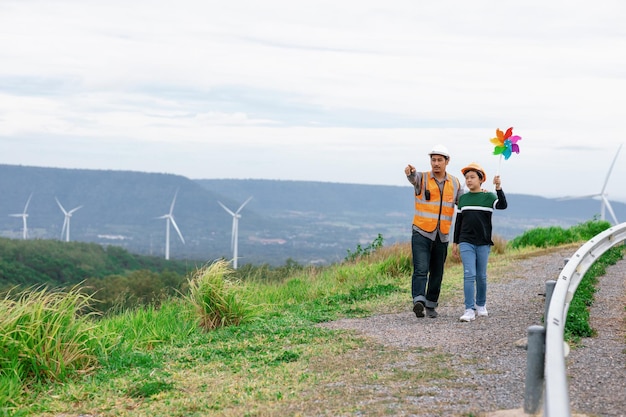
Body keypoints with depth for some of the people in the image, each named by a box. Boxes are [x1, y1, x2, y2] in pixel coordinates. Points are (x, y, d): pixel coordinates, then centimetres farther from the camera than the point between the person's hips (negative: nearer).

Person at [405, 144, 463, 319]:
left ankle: (431, 305, 21)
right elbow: (414, 178, -25)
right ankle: (418, 301, -28)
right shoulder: (422, 178, -1)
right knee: (421, 269, -17)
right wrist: (410, 172, -50)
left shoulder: (454, 183, 10)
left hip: (442, 236, 4)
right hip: (422, 233, -4)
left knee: (437, 273, 9)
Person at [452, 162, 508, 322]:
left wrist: (498, 188, -31)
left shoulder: (489, 197, 0)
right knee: (469, 274, -9)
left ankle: (481, 305, 27)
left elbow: (502, 205, -18)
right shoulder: (463, 198, 8)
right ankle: (469, 310, -10)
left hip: (483, 243, -1)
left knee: (481, 276, 8)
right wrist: (455, 243, 12)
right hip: (466, 242, 1)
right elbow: (458, 221, 13)